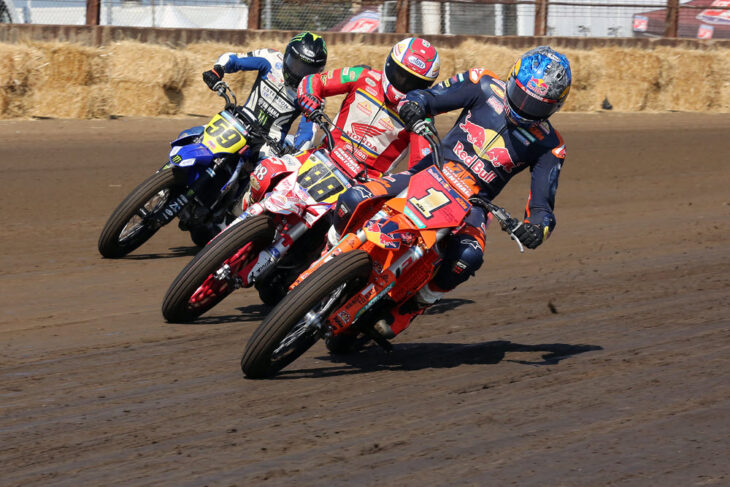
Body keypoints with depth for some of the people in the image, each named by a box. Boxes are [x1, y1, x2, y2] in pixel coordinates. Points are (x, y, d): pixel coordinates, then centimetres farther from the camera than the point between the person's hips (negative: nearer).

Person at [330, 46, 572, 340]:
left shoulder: (548, 147, -2)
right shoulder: (486, 88, -1)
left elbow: (542, 205, -4)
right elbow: (428, 97, 0)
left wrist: (537, 227, -28)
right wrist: (413, 106, -25)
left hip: (472, 202, -1)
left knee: (468, 256, -37)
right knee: (351, 203, -23)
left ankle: (413, 305, -13)